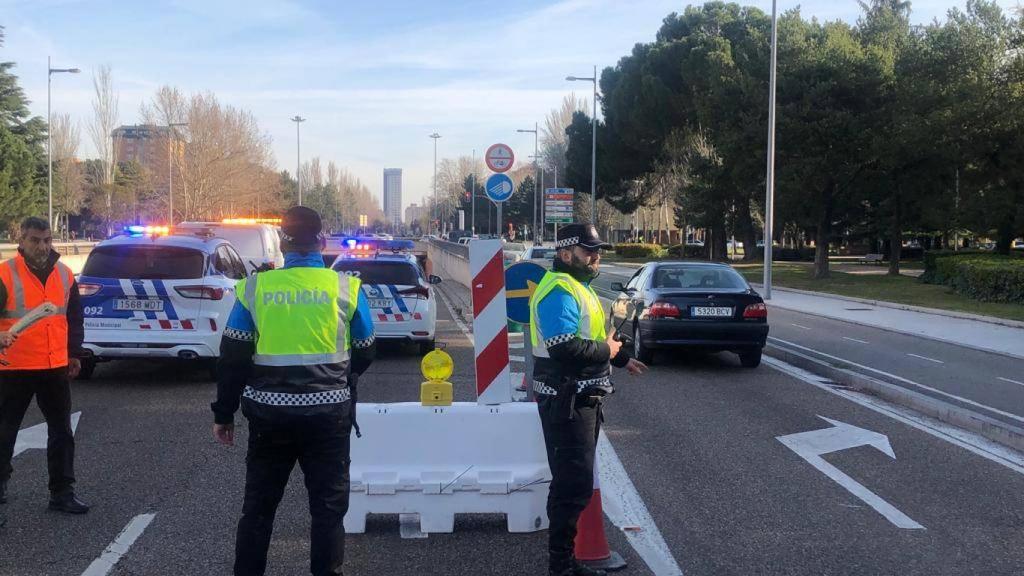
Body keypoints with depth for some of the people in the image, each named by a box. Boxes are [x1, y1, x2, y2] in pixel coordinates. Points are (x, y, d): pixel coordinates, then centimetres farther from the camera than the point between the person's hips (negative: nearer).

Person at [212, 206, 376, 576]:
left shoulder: (255, 287, -1)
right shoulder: (346, 288, -4)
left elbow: (232, 357, 0)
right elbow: (364, 354, 5)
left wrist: (223, 413, 10)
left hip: (269, 412, 2)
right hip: (329, 411, -1)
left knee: (258, 504, 16)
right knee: (328, 505, 8)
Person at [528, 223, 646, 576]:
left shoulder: (577, 287, 17)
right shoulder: (559, 291, -19)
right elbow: (565, 348, -30)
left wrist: (621, 358, 24)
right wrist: (607, 351, -17)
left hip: (582, 399, 11)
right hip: (566, 402, -11)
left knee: (573, 481, 18)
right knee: (574, 484, -7)